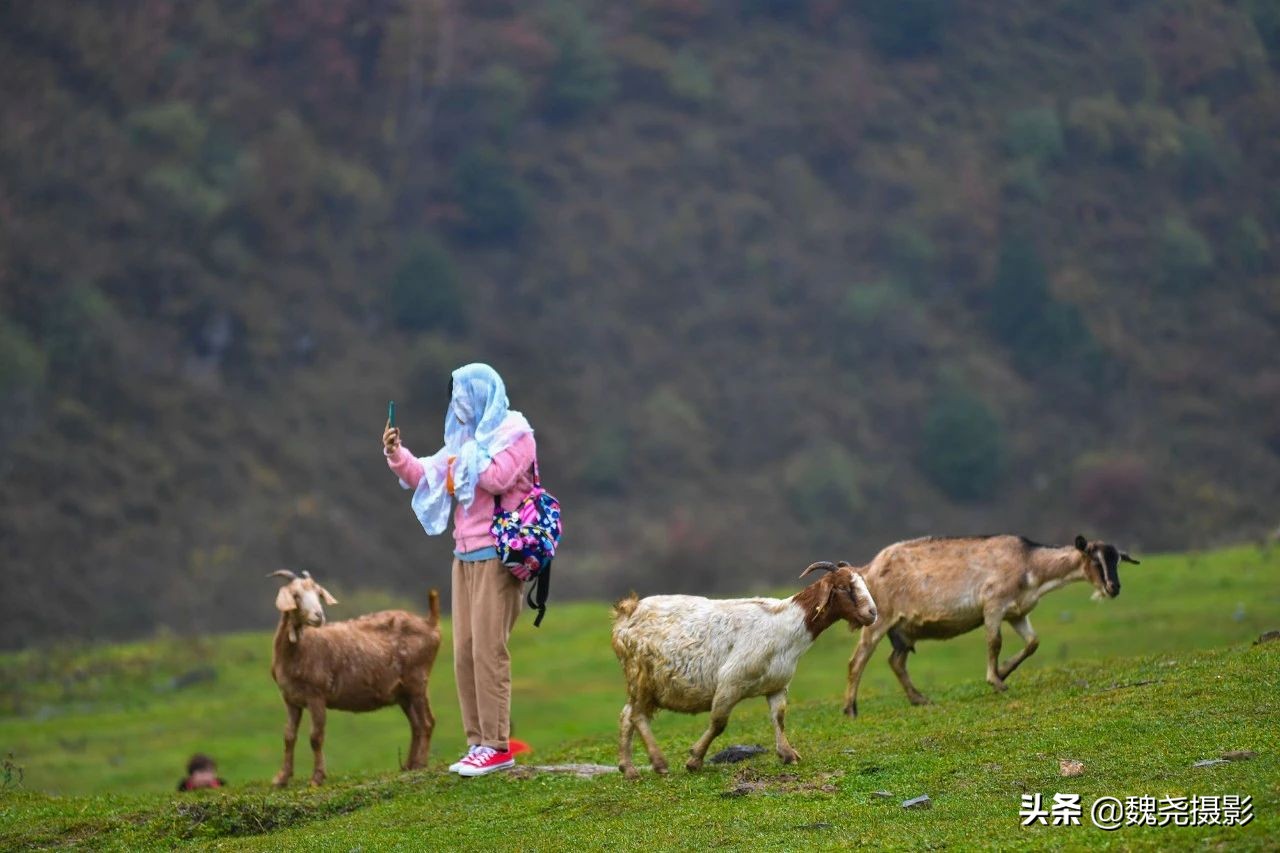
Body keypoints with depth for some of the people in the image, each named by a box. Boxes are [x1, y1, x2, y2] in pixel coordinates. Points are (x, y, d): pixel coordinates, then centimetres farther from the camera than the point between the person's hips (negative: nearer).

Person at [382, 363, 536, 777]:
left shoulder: (514, 433, -4)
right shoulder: (465, 437, 20)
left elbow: (497, 478, -19)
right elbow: (426, 476, 18)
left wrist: (468, 456, -8)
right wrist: (397, 455, 3)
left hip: (496, 556, -8)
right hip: (465, 555, 8)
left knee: (488, 650, -11)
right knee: (464, 651, 4)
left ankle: (497, 746, -9)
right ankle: (478, 742, 8)